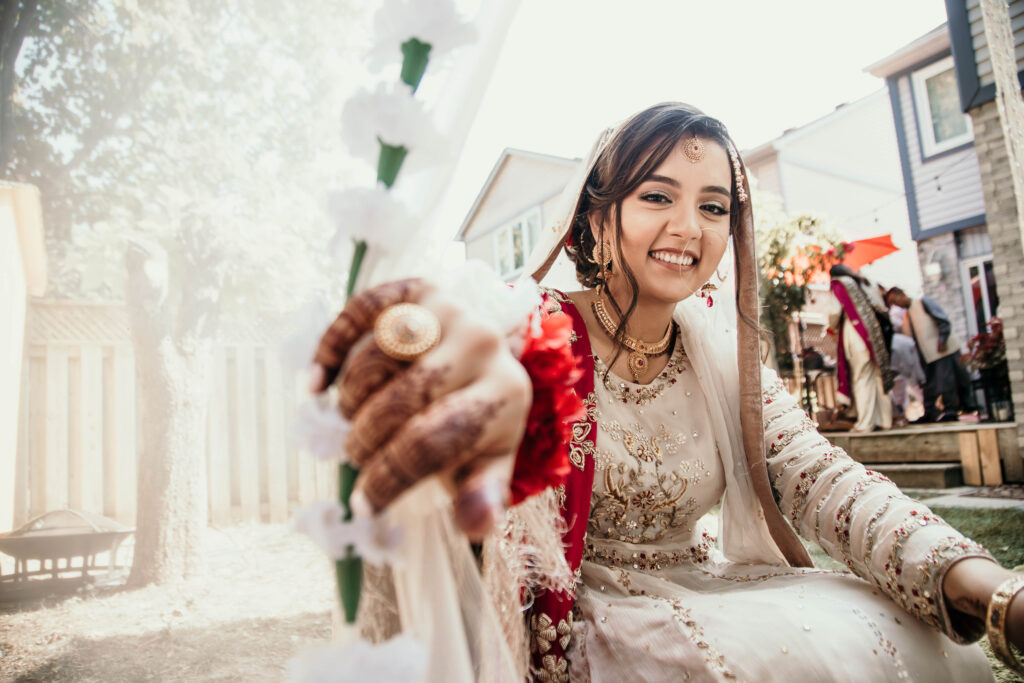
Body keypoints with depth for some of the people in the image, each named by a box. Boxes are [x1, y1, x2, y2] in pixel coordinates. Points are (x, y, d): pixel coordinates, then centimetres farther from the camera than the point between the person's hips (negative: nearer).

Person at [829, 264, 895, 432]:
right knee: (879, 375, 8)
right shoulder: (867, 283, 21)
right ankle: (884, 420, 11)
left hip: (855, 334, -6)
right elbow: (883, 309, 19)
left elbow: (836, 311, -3)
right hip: (876, 335, 6)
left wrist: (832, 327, 14)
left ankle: (865, 423, -7)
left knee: (861, 378, -5)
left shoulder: (839, 284, 3)